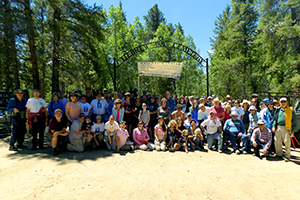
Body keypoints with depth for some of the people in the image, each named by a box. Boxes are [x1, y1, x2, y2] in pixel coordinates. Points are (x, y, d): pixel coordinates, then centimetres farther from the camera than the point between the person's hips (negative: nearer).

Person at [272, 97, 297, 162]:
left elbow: (294, 121, 3)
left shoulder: (291, 110, 2)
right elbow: (275, 119, 17)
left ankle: (287, 156, 13)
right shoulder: (278, 110, 11)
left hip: (286, 128, -3)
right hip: (278, 127, 4)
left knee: (287, 142, -2)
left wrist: (293, 130, -2)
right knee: (277, 141, 8)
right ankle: (279, 153, 26)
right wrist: (273, 126, 7)